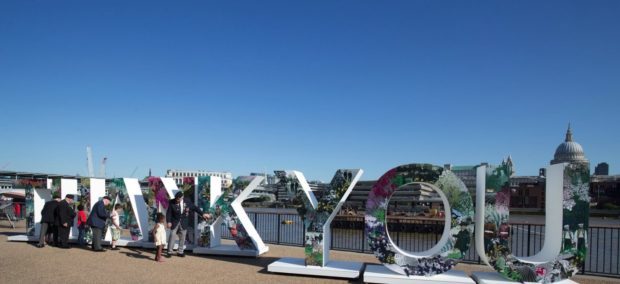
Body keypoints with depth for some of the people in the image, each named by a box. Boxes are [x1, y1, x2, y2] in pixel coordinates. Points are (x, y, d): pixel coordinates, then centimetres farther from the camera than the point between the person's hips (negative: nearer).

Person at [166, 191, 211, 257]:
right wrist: (168, 222, -15)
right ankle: (169, 252, 9)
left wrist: (202, 214, 3)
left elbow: (194, 208, 4)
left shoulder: (187, 201, -5)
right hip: (175, 222, -2)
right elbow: (168, 213, -7)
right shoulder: (172, 202, -9)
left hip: (183, 223, 2)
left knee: (182, 237, 6)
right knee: (172, 236, -3)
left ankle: (180, 252, 18)